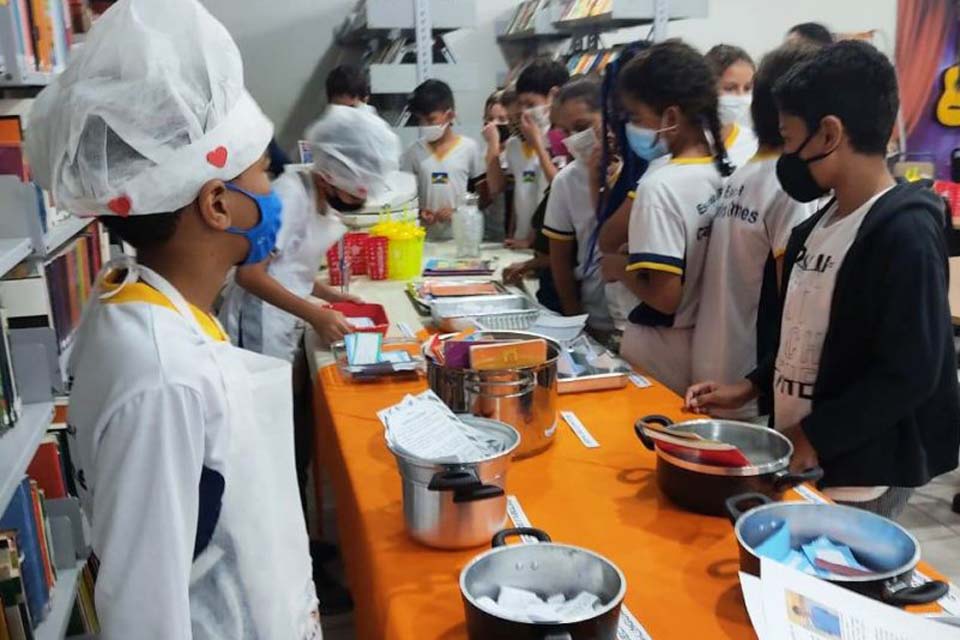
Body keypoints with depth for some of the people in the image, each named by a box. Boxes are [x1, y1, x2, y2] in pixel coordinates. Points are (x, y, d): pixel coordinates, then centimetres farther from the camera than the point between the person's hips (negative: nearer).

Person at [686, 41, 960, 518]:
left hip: (857, 478, -7)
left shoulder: (905, 234, -18)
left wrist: (813, 439, -17)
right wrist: (750, 387, 8)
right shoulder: (819, 225, 7)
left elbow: (909, 375, -20)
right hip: (798, 460, 8)